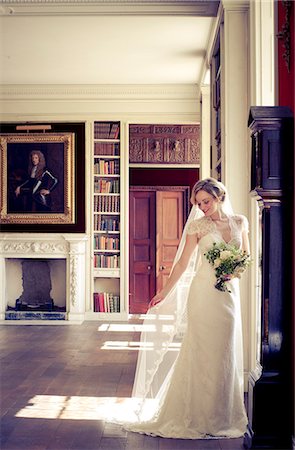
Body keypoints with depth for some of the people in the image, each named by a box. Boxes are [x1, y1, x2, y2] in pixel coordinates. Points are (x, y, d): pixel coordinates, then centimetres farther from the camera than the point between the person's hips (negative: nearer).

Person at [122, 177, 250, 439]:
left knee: (226, 353, 9)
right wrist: (164, 293, -2)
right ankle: (199, 415, 8)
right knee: (202, 352, -1)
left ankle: (222, 415, 21)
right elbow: (183, 263, 0)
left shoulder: (239, 221, 8)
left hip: (230, 293, 4)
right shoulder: (197, 225, -1)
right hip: (204, 293, -3)